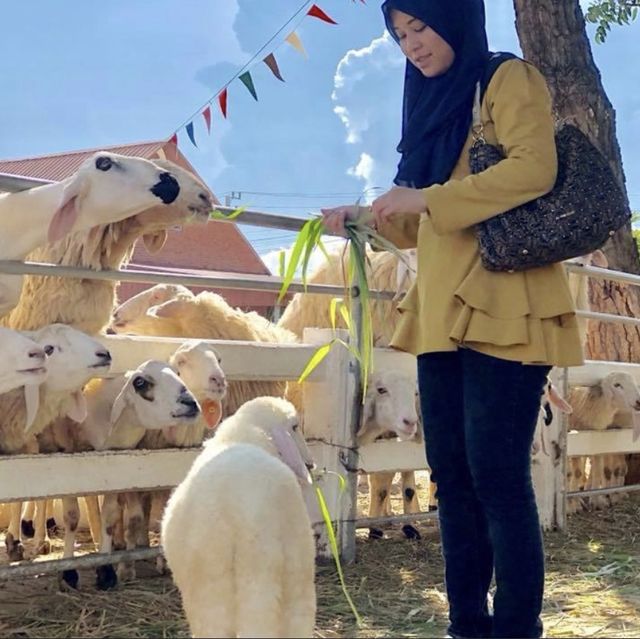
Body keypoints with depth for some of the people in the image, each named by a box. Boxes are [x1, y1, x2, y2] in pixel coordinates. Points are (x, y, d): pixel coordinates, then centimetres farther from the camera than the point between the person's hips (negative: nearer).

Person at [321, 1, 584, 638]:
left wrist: (428, 198, -17)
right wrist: (366, 217, 12)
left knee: (497, 476, -9)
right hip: (443, 314, 8)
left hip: (500, 312, -8)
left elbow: (534, 167, -18)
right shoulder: (439, 104, 23)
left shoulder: (509, 79, 1)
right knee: (451, 476, 6)